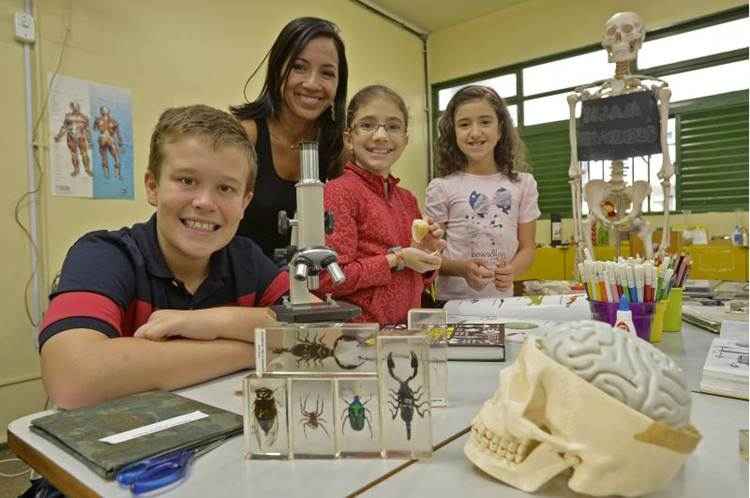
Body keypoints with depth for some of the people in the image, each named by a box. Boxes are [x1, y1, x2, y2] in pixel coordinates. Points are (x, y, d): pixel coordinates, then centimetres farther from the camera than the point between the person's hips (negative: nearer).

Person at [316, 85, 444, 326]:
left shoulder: (407, 199, 10)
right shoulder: (339, 192, -9)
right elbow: (328, 280, -18)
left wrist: (425, 254, 1)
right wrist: (396, 259, -15)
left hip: (407, 325, 8)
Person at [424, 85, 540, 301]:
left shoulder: (523, 184, 3)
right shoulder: (441, 188, -5)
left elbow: (527, 247, 5)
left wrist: (511, 271, -15)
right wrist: (462, 268, -21)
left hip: (502, 298, 2)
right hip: (453, 301, -2)